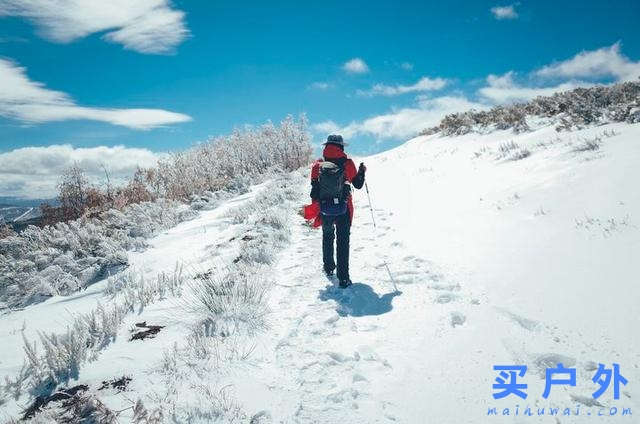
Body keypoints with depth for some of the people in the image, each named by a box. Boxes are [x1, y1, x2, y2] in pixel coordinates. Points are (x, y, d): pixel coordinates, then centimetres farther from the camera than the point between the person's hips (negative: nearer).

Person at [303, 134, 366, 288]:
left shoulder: (318, 164, -5)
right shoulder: (347, 163, -11)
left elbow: (314, 190, -1)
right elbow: (358, 184, -1)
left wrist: (315, 208, 9)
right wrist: (362, 171, 17)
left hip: (325, 210, 2)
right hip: (343, 209, -2)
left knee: (327, 237, 24)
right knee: (343, 241, 5)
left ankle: (328, 268, 36)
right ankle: (343, 277, 2)